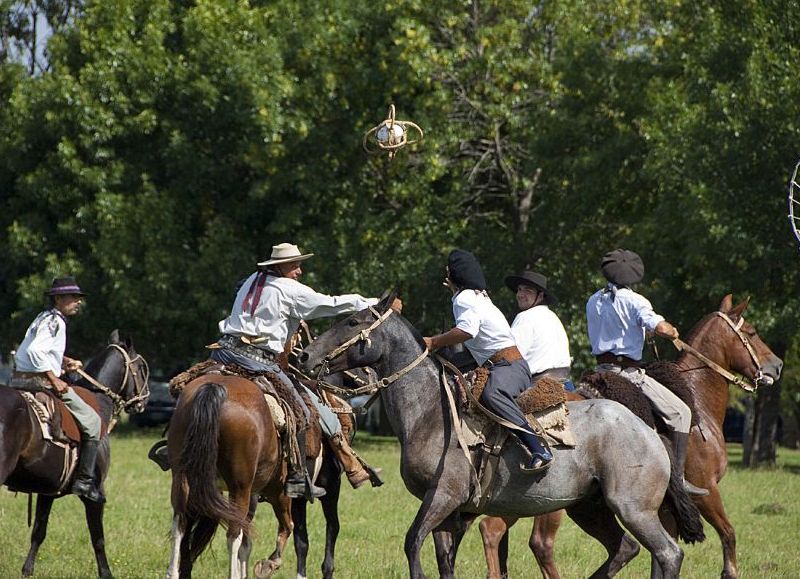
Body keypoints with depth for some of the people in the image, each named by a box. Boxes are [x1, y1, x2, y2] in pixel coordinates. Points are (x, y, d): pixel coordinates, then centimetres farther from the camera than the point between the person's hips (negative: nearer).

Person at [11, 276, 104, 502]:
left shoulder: (44, 318, 17)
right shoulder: (54, 321, -14)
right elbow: (35, 351, -27)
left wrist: (63, 361, 16)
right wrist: (54, 380, -23)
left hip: (19, 380, 10)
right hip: (40, 381, -10)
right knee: (92, 421, -1)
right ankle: (85, 479, -5)